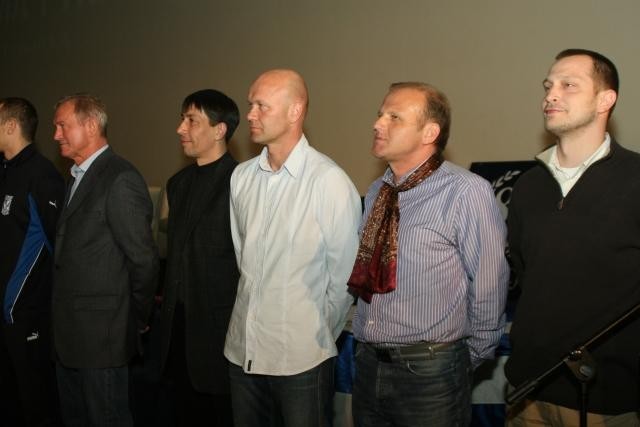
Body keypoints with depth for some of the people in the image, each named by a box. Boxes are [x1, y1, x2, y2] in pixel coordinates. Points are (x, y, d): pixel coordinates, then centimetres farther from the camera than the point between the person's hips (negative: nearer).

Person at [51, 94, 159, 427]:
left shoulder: (121, 179, -17)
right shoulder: (79, 177, 13)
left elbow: (143, 259, -17)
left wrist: (137, 319, -6)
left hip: (101, 336, -9)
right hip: (69, 336, 9)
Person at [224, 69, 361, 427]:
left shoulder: (330, 181, -15)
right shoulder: (241, 176, 3)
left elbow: (345, 275, -9)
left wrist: (320, 336, 0)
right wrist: (254, 309, 13)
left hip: (302, 357, -5)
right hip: (243, 349, 5)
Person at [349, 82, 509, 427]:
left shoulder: (468, 193, -16)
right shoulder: (376, 193, 7)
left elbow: (488, 288, -12)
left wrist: (471, 358, -2)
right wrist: (363, 342, 14)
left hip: (431, 372, -6)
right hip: (367, 364, 6)